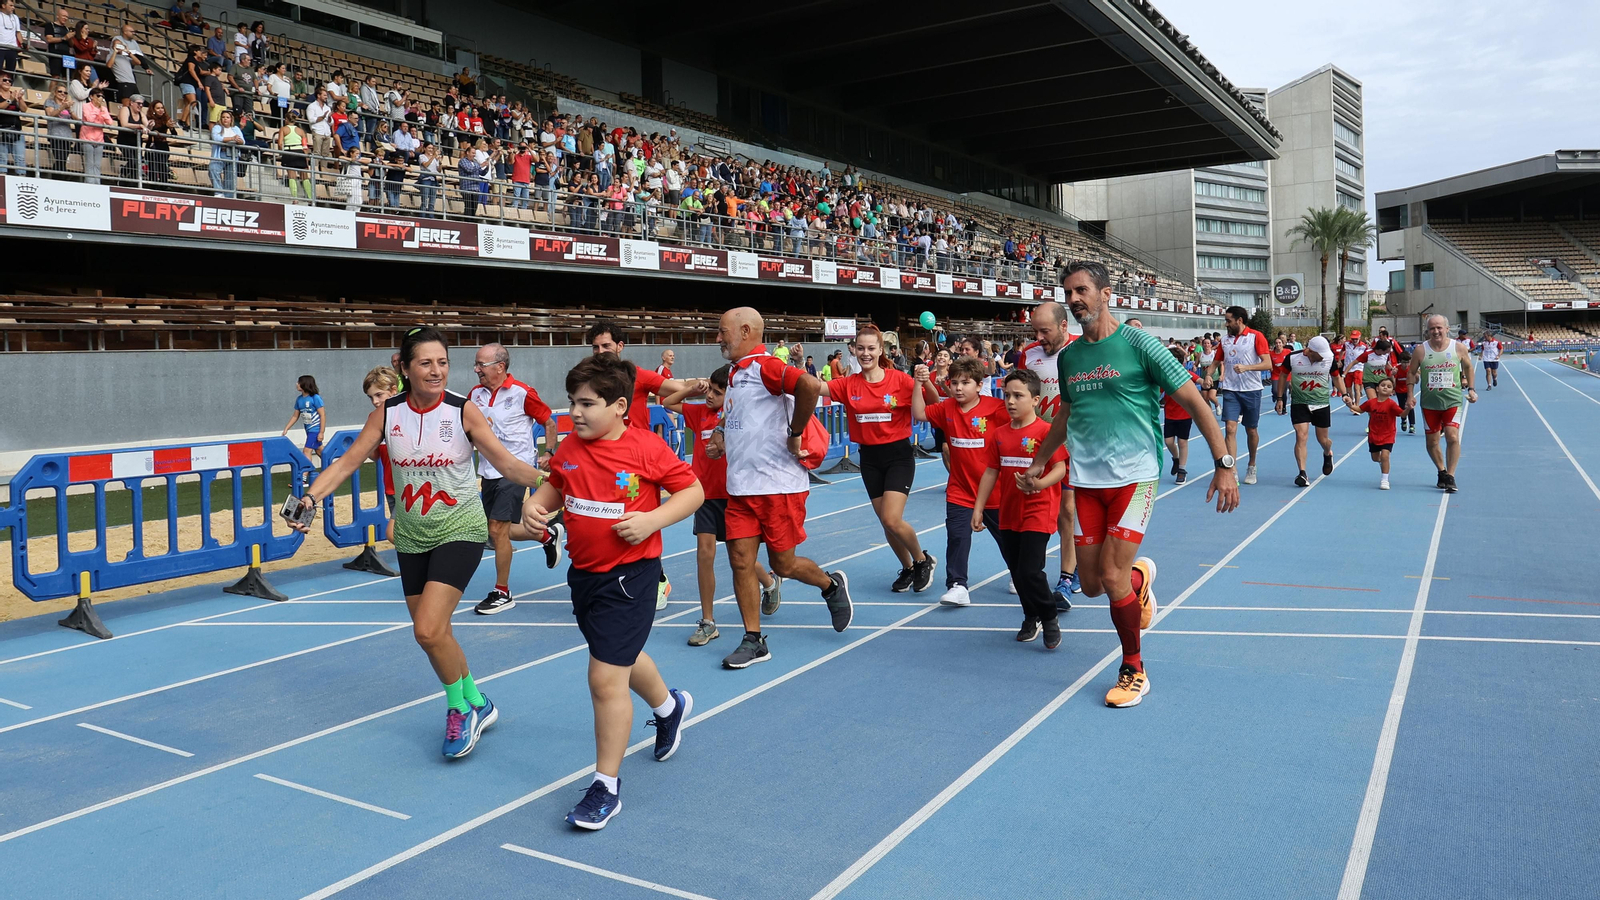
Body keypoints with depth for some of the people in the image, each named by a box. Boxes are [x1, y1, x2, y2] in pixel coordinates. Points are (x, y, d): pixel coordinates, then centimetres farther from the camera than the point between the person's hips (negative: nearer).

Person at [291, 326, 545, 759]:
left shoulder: (463, 411, -12)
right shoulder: (388, 412, -3)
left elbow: (508, 463, -13)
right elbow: (347, 462, -2)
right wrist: (310, 497, -17)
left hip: (459, 530, -4)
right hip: (411, 536, 5)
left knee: (428, 630, -17)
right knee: (434, 634, 10)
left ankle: (460, 708, 7)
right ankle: (477, 704, 32)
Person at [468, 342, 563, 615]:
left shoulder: (522, 394, -11)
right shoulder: (475, 394, 4)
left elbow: (549, 422, -1)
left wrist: (549, 453, -7)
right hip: (488, 470, 7)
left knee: (498, 529, -10)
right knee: (496, 531, 13)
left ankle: (502, 593, 4)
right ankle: (548, 535, 39)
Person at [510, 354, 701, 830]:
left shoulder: (646, 448, -16)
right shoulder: (570, 448, 0)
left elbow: (692, 490, -9)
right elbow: (554, 486, 16)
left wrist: (652, 519, -23)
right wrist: (534, 505, -5)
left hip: (628, 575, -7)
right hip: (583, 572, 7)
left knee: (606, 679, -9)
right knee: (622, 657, 27)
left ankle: (606, 786, 8)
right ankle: (669, 705, 58)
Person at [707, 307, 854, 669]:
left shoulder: (765, 366, -14)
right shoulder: (736, 373, 14)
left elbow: (810, 385, -33)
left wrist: (794, 434, -23)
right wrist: (724, 438, 10)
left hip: (778, 485, -8)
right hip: (741, 487, 8)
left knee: (782, 564, 3)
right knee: (740, 560, 3)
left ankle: (832, 586, 33)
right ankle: (753, 641, 13)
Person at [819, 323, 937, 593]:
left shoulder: (899, 379, -9)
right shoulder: (849, 384, -1)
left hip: (898, 455, -4)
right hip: (869, 458, 4)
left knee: (892, 520, -15)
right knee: (885, 521, 11)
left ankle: (923, 560, 13)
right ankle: (907, 568, 34)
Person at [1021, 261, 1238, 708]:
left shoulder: (1139, 344, -7)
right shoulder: (1069, 356, 9)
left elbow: (1194, 403, -6)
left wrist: (1224, 464, -11)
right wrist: (1039, 462, 31)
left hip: (1133, 476, -5)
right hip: (1086, 480, 5)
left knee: (1113, 578, -11)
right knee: (1091, 584, 4)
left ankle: (1134, 670, 11)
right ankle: (1140, 575, 39)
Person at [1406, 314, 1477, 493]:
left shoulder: (1459, 348, -3)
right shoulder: (1420, 350, -5)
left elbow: (1468, 367, 13)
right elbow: (1412, 373, 5)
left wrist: (1471, 389, 7)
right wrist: (1411, 396, -1)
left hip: (1452, 401, -1)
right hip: (1429, 403, 1)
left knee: (1453, 437, -15)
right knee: (1432, 441, 8)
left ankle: (1450, 476, -7)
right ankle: (1442, 472, 30)